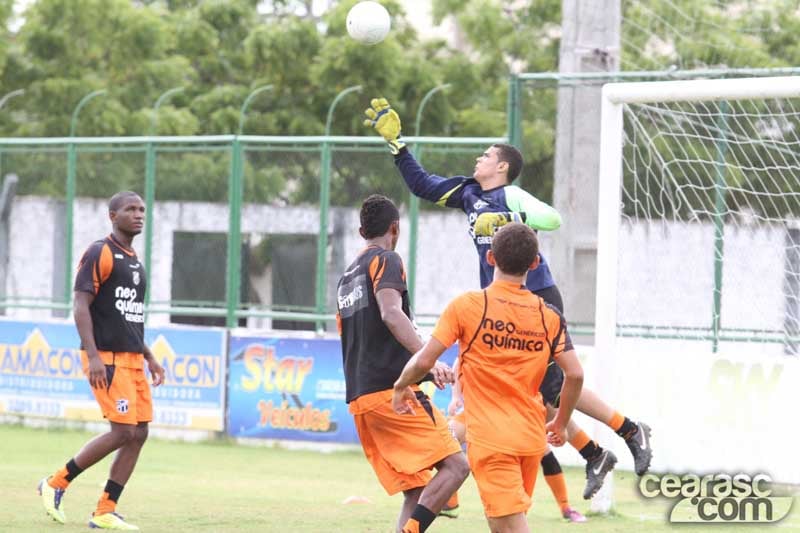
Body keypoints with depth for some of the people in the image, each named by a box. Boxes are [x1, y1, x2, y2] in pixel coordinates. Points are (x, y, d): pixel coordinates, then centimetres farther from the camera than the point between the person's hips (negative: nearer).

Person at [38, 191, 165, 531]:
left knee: (139, 434, 1)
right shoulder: (100, 254, -8)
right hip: (106, 359, -9)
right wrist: (93, 356, -23)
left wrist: (149, 358, 22)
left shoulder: (133, 261, 19)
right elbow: (81, 306, -14)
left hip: (132, 359, 9)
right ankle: (56, 484, 0)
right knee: (123, 432, -14)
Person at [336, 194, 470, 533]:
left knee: (416, 490, 8)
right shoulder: (386, 261, -1)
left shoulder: (347, 276, 25)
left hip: (358, 397, 9)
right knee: (455, 465, -12)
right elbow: (391, 313, -21)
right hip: (392, 388, -9)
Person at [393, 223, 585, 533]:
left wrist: (401, 387, 11)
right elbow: (575, 374, -1)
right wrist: (561, 424, 15)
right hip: (532, 437, 5)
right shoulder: (549, 316, 2)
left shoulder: (466, 306, -8)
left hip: (490, 438, -5)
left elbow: (424, 361, -11)